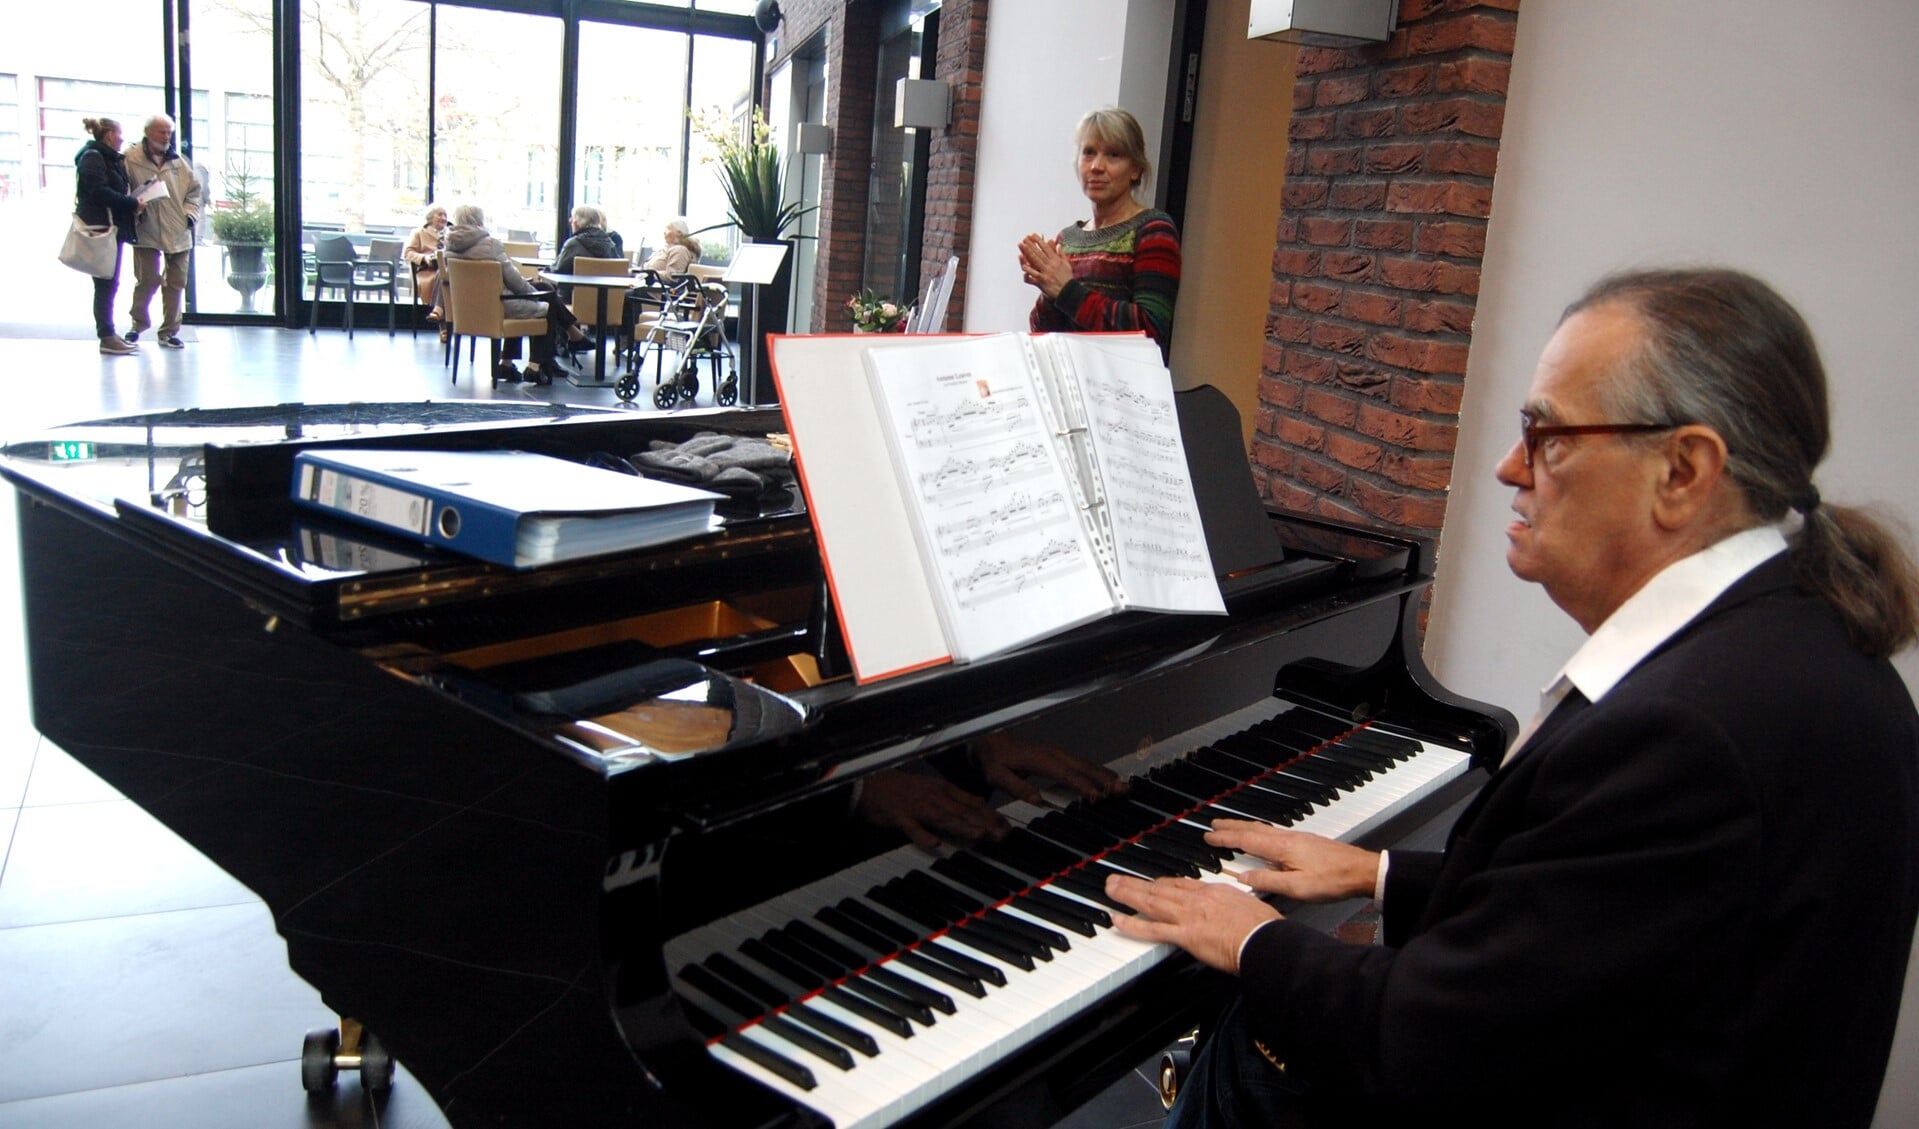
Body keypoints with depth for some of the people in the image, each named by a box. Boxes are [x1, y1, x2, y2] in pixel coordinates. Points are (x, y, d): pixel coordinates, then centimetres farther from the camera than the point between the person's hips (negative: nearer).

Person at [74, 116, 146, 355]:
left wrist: (133, 202, 4)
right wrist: (132, 203, -18)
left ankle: (109, 334, 16)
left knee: (109, 283, 11)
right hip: (101, 230, -9)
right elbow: (99, 192, -20)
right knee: (106, 284, -8)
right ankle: (106, 338, -6)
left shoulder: (110, 159, 20)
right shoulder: (93, 157, -9)